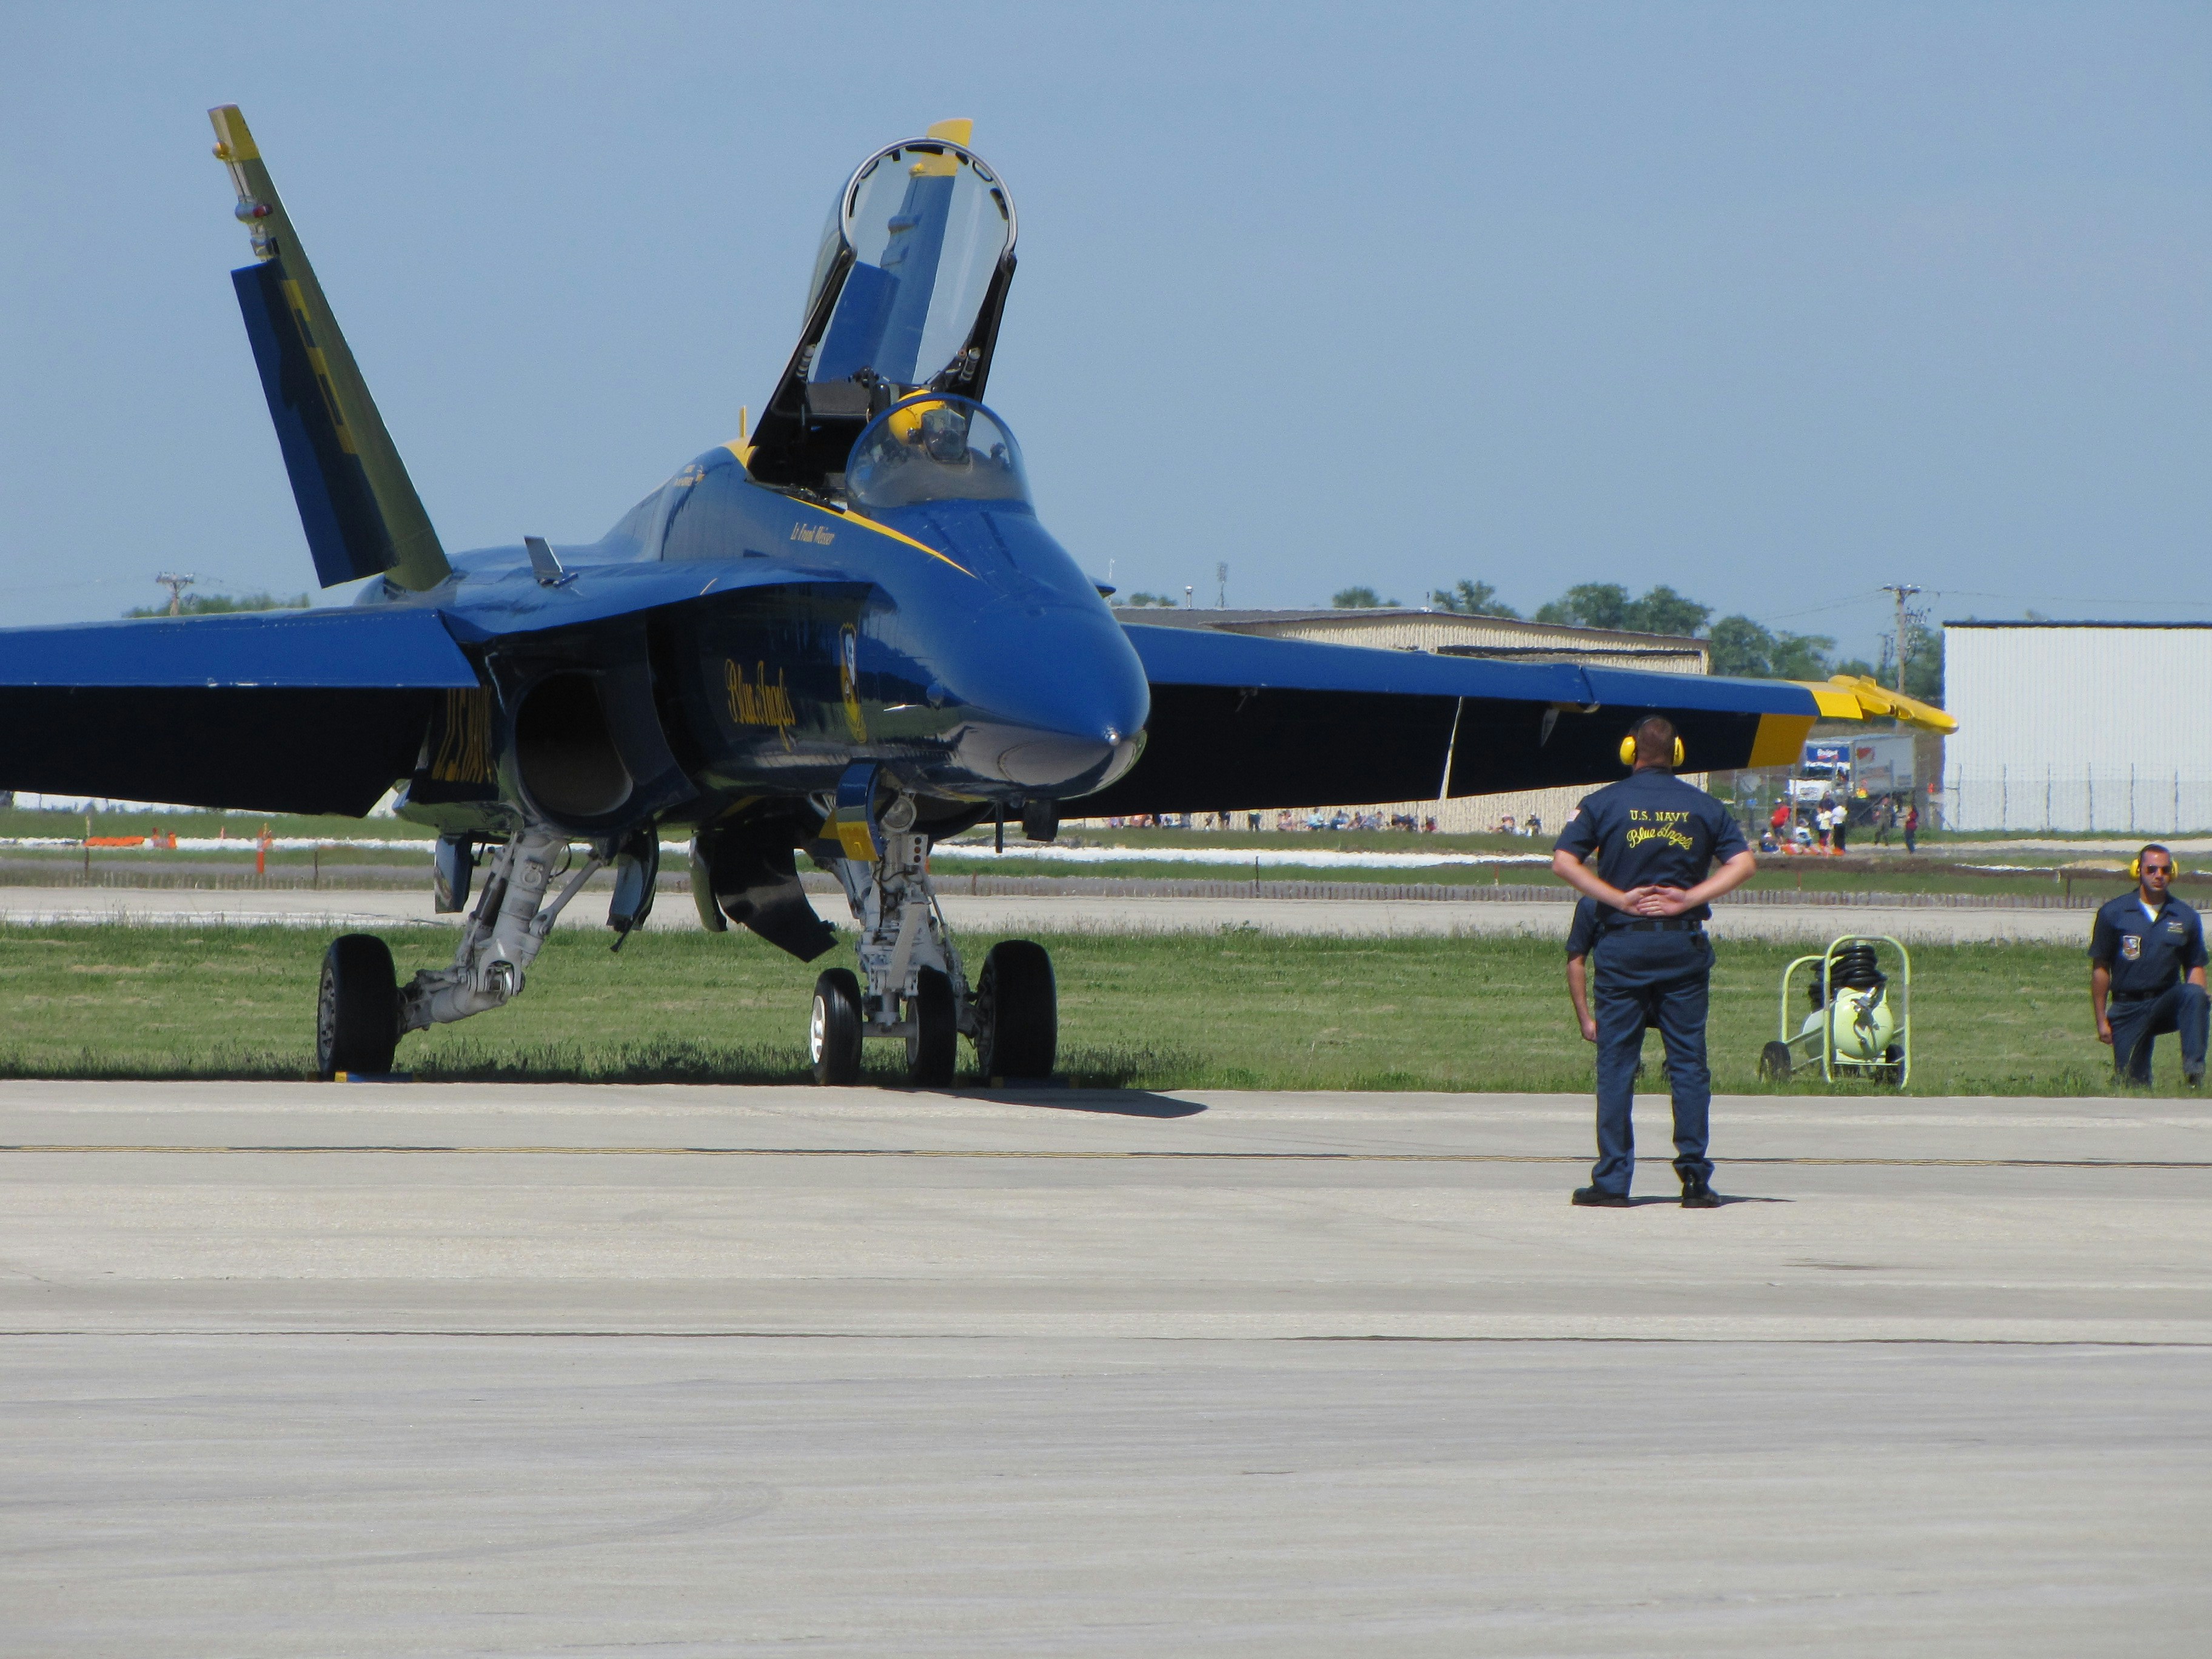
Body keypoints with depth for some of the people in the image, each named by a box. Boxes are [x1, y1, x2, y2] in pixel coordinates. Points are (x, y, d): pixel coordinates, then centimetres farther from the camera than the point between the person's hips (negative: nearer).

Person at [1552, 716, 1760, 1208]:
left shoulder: (1604, 803, 1)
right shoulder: (1704, 806, 6)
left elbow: (1563, 862, -7)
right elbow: (1744, 862, -1)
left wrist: (1618, 898, -7)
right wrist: (1690, 898, -6)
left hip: (1623, 944, -1)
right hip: (1683, 945, 1)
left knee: (1616, 1062, 2)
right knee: (1688, 1061, 4)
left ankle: (1612, 1181, -1)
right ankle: (1695, 1178, 0)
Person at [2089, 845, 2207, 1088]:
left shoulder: (2186, 917, 4)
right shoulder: (2113, 914, 0)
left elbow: (2195, 967, 9)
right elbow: (2100, 968, 2)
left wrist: (2195, 1004, -12)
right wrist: (2101, 1021, -2)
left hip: (2167, 1003, 1)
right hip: (2128, 1010, -1)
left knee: (2193, 994, -33)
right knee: (2132, 1085, -8)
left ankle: (2194, 1074, -35)